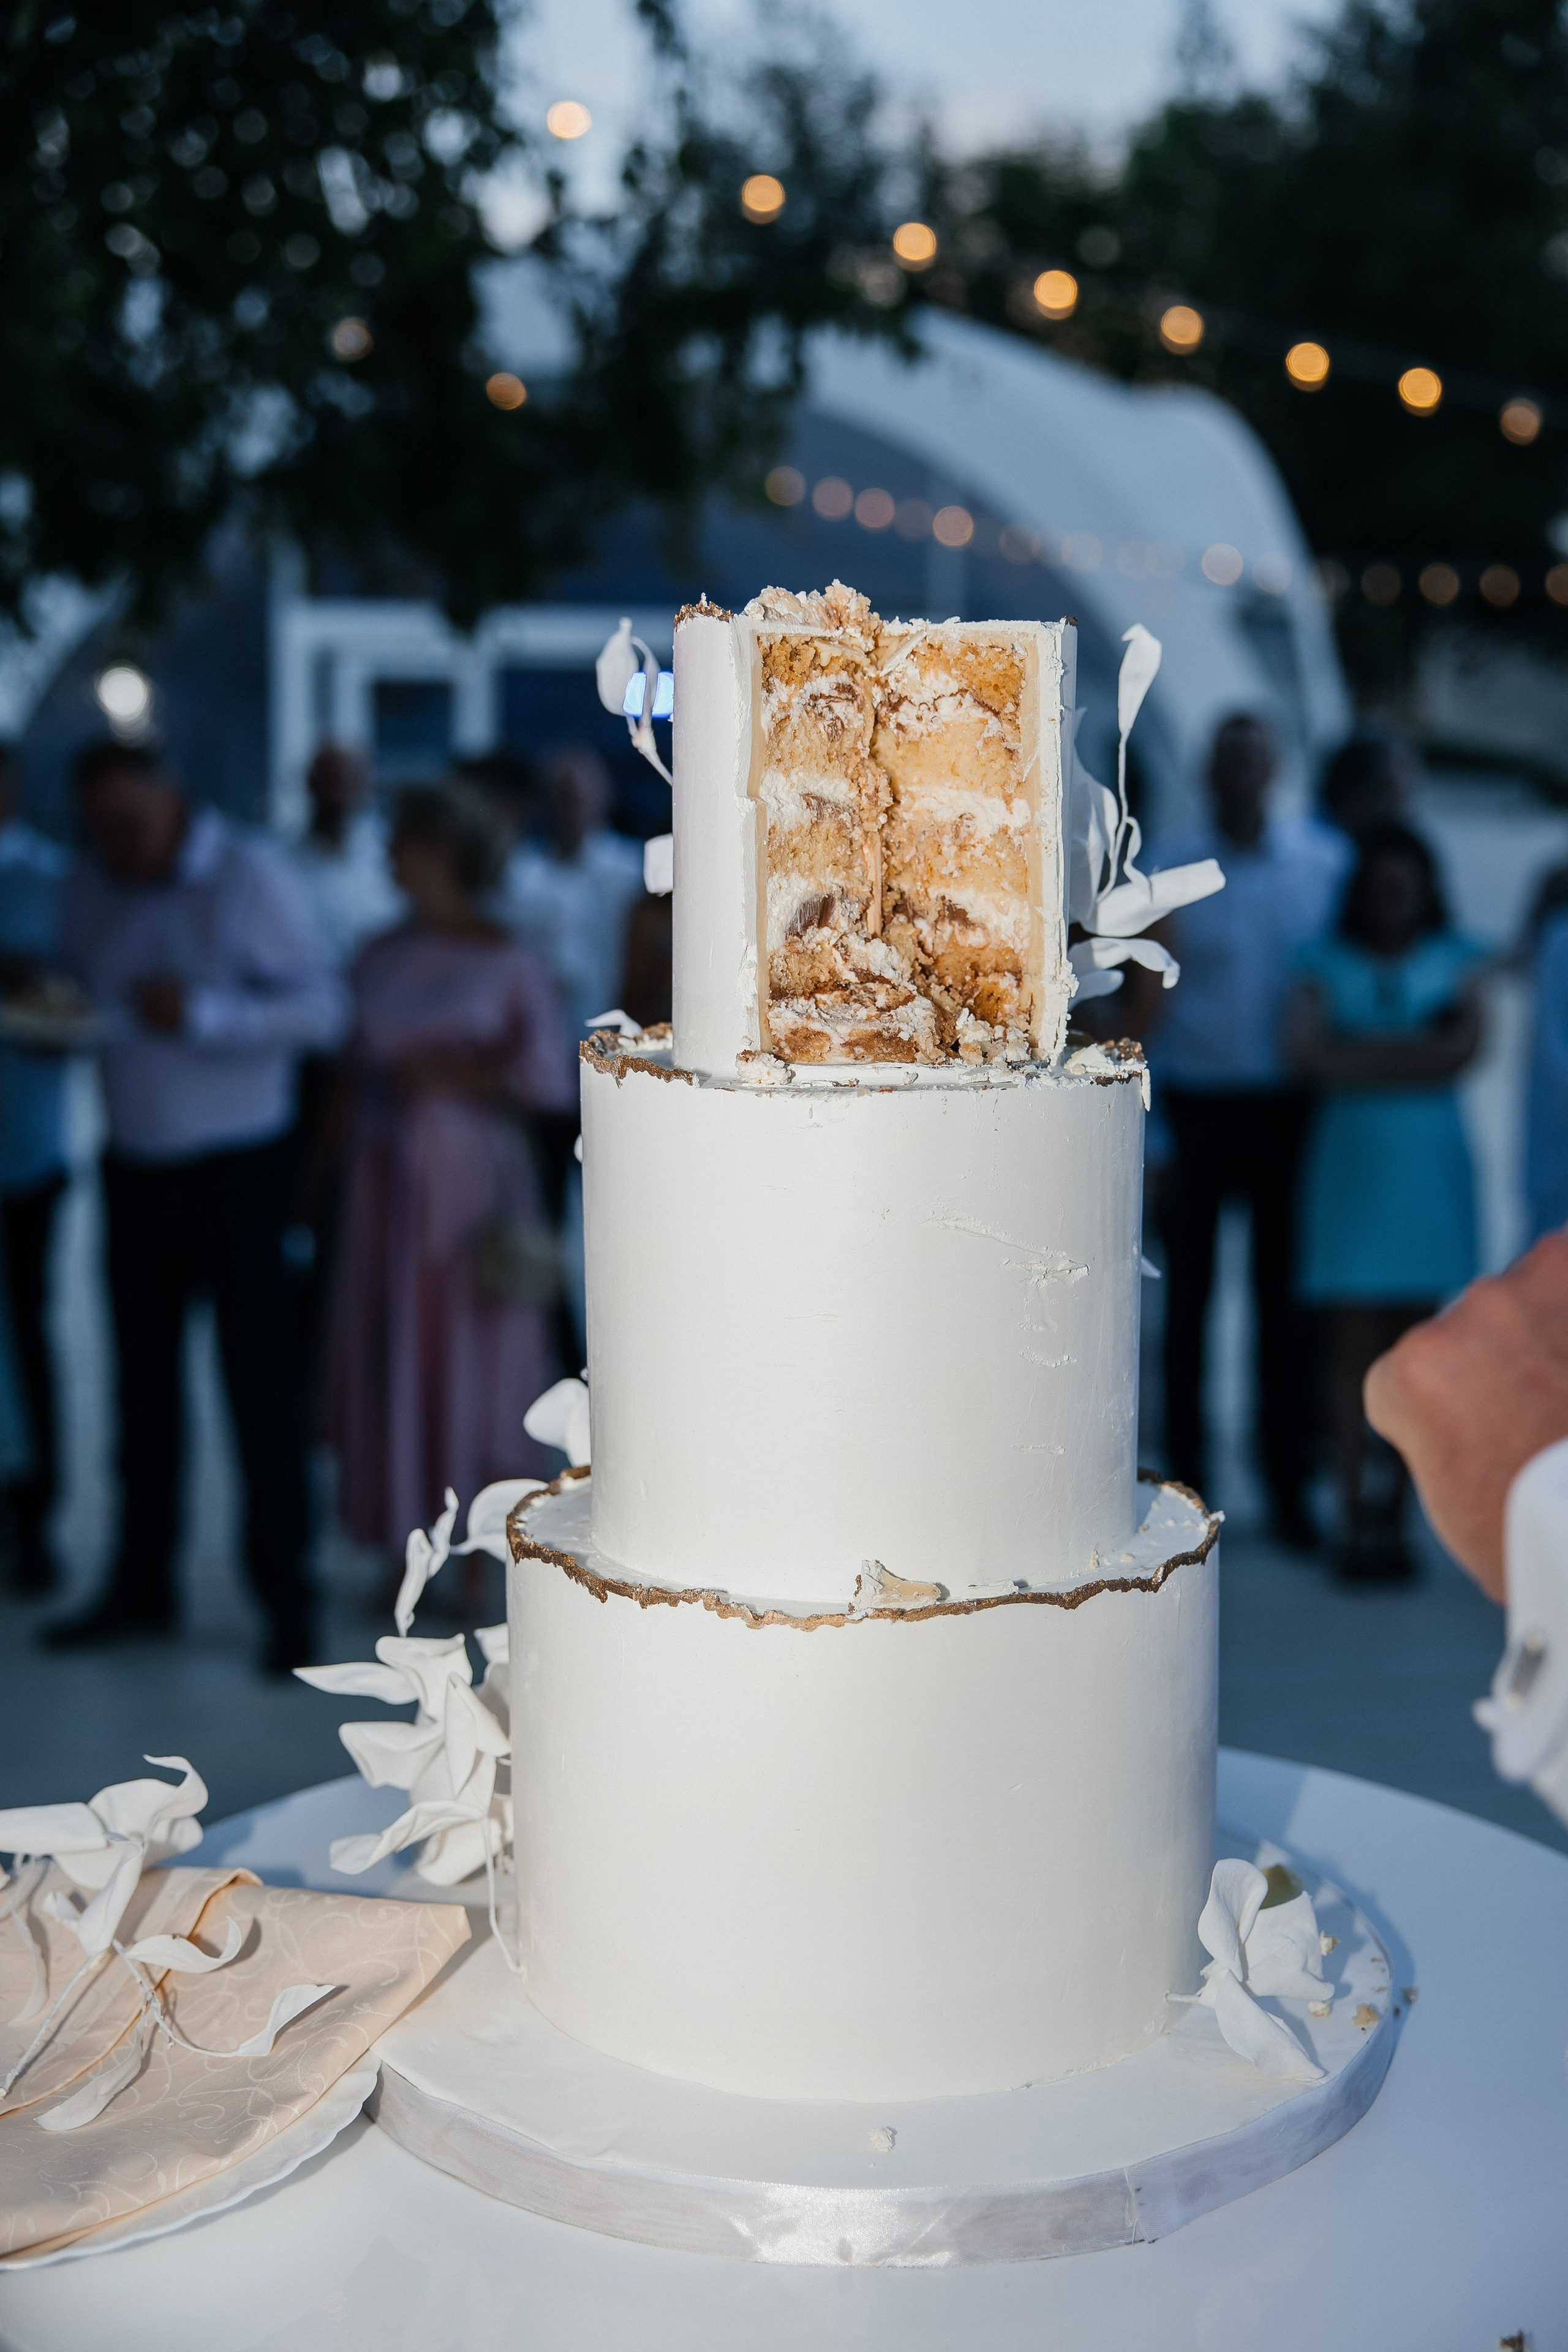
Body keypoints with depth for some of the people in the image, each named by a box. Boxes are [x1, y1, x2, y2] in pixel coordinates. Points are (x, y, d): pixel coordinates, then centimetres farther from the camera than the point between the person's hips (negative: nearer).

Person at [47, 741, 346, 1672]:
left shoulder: (251, 876, -10)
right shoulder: (90, 889, 8)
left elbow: (323, 1009, -14)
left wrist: (202, 1012, -25)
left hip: (236, 1168, -5)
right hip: (135, 1168, 5)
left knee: (260, 1383, -1)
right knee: (144, 1385, 12)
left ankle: (287, 1597, 9)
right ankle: (142, 1585, 23)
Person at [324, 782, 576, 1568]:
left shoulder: (506, 960, -4)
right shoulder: (381, 958, 9)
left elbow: (549, 1080, -7)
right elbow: (354, 1068, 13)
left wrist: (452, 1077, -13)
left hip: (470, 1185, -4)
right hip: (387, 1181, 4)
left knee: (467, 1367, 2)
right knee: (387, 1362, 4)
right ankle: (405, 1552, 15)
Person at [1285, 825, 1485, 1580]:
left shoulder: (1454, 959, 9)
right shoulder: (1327, 962, 6)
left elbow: (1465, 1046, -7)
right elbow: (1304, 1052, -9)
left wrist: (1359, 1055, -9)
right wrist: (1415, 1051, -8)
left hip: (1430, 1167, 1)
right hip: (1351, 1166, -1)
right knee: (1353, 1342, -6)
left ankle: (1391, 1515, 6)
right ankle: (1355, 1519, -4)